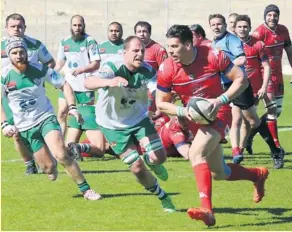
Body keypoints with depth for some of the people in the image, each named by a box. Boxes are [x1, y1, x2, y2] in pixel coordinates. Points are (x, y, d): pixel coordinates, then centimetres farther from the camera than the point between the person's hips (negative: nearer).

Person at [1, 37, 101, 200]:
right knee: (48, 167, -3)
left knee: (61, 155, -23)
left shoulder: (40, 70, -9)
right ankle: (52, 167, 37)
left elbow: (64, 85, 0)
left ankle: (85, 189, -13)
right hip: (24, 127, 1)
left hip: (46, 118, -1)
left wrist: (72, 107, -12)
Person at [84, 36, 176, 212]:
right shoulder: (114, 67, -28)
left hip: (139, 118, 3)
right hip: (113, 124, -3)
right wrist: (108, 82, -66)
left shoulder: (147, 71, -16)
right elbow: (88, 83, -45)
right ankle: (163, 197, 20)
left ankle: (151, 161, 29)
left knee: (159, 157, -10)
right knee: (137, 168, -4)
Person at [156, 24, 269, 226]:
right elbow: (161, 103, -2)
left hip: (218, 113, -5)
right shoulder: (166, 69, -13)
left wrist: (221, 100, -25)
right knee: (219, 173, 13)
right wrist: (182, 111, -21)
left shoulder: (213, 56, -20)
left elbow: (241, 80, -12)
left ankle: (207, 209, -36)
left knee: (196, 153, -30)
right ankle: (258, 174, 42)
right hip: (193, 118, 5)